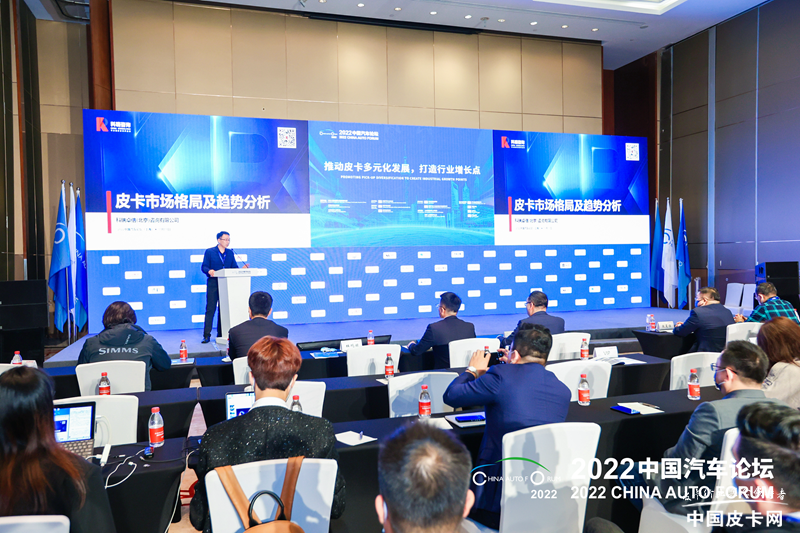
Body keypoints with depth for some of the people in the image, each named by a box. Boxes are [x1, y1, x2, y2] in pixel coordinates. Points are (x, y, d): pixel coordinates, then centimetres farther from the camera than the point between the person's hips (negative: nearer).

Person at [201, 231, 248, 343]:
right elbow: (204, 267, -4)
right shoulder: (209, 252, 2)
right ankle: (206, 335, -2)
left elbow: (234, 267, 10)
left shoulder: (230, 253, 13)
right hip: (213, 284, -4)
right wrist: (209, 271, -25)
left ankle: (221, 334, 13)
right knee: (210, 309, -5)